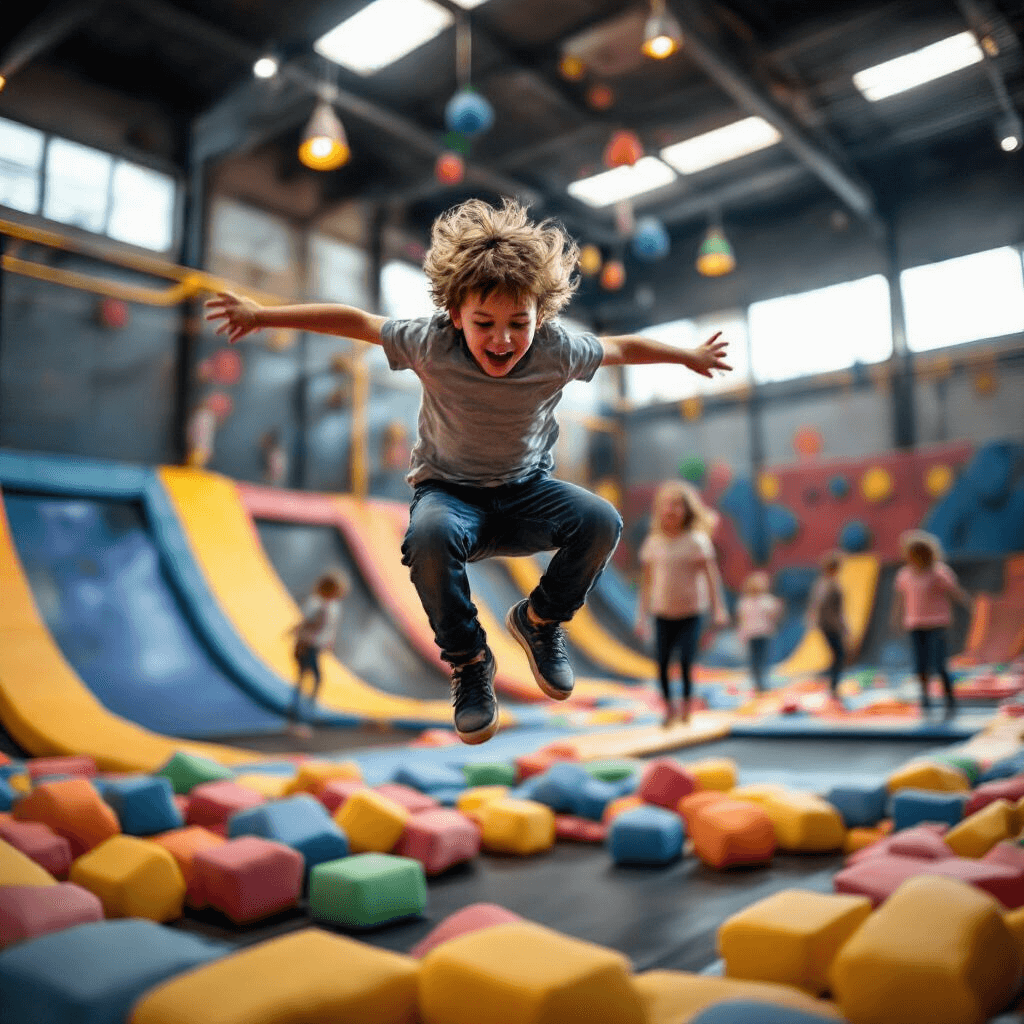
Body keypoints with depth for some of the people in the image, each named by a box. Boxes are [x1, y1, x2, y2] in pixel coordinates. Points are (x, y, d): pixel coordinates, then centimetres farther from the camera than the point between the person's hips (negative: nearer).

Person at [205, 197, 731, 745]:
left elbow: (621, 347, 4)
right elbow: (355, 321, -6)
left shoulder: (556, 352, -15)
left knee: (600, 521, -26)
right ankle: (467, 659, -10)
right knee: (429, 535, -38)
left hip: (527, 492, 2)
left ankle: (540, 619, 5)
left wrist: (691, 355, 18)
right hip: (450, 491, -2)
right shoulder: (431, 344, -19)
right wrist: (260, 315, 0)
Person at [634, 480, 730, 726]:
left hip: (690, 612, -2)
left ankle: (686, 706, 12)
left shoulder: (697, 541, -4)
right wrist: (642, 616, 10)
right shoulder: (653, 543, 4)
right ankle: (668, 706, 16)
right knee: (662, 662, -2)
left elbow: (711, 575, -2)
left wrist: (718, 608, -7)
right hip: (663, 613, 2)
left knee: (686, 661, -8)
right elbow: (647, 580, 10)